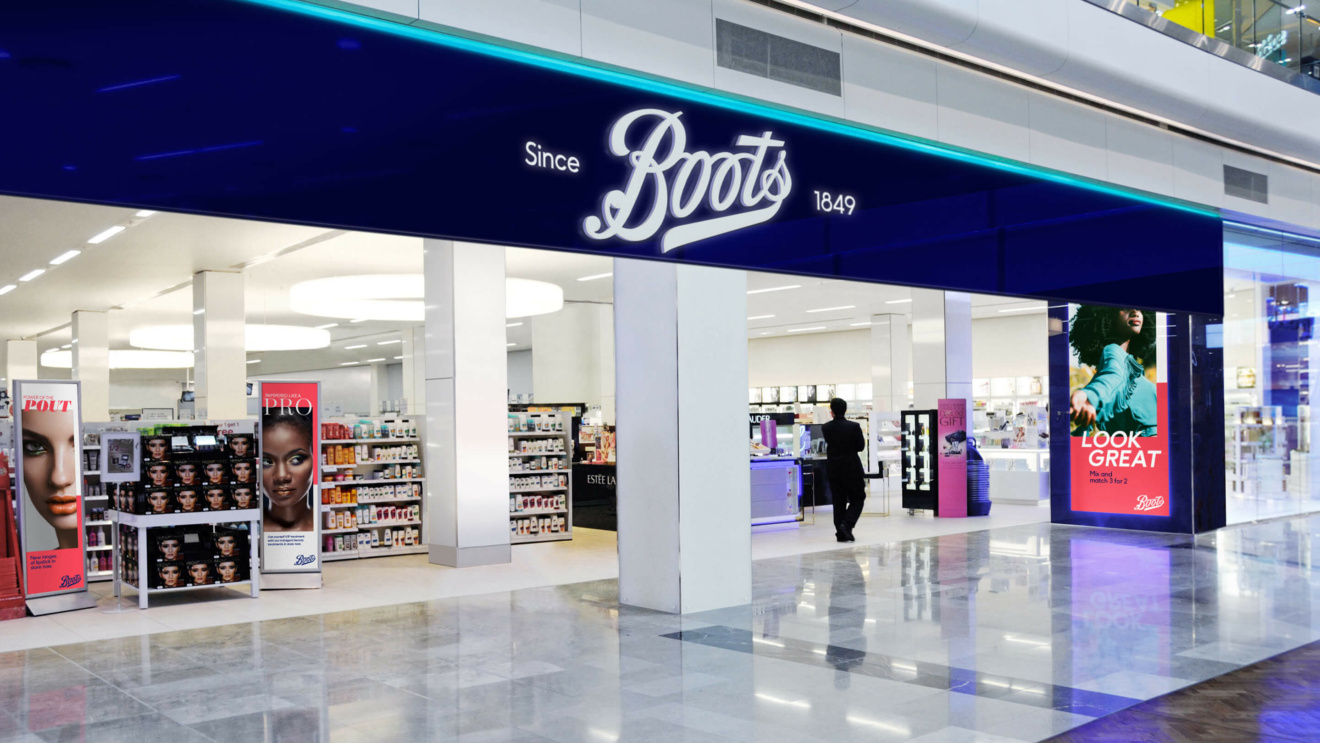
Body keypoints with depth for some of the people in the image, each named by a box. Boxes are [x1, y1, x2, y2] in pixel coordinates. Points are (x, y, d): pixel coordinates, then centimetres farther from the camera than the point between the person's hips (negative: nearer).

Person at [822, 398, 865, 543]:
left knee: (839, 501, 10)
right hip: (852, 468, -3)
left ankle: (841, 533, 9)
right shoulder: (854, 427, -12)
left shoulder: (826, 428, -6)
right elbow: (861, 446, -3)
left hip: (833, 469, 3)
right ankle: (846, 524, -11)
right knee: (857, 499, 9)